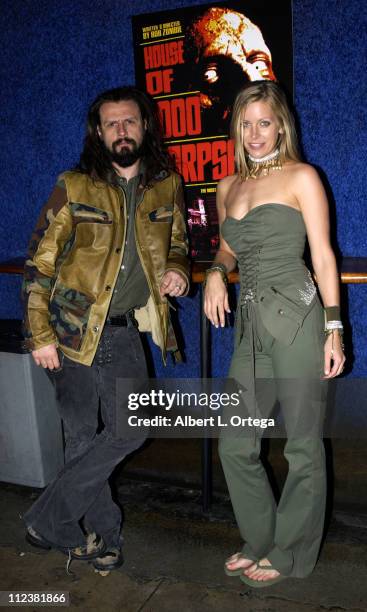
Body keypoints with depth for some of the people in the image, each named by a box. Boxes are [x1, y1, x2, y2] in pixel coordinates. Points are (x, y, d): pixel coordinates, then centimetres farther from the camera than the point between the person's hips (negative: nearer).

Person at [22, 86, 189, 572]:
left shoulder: (167, 186, 4)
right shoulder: (75, 187, -6)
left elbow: (177, 243, 20)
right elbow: (39, 262, -5)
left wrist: (177, 269, -4)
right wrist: (40, 334, -10)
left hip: (125, 331, 4)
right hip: (75, 330, -3)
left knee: (130, 431, 3)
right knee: (83, 437, 4)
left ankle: (46, 519, 22)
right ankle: (103, 532, 27)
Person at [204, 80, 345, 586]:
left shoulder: (301, 177, 1)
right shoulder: (229, 188, 17)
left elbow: (323, 255, -3)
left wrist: (334, 328, -10)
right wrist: (217, 273, 4)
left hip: (295, 318, -5)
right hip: (252, 325, 6)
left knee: (303, 446, 5)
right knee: (235, 446, 9)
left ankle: (291, 554, 24)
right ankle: (261, 540, 31)